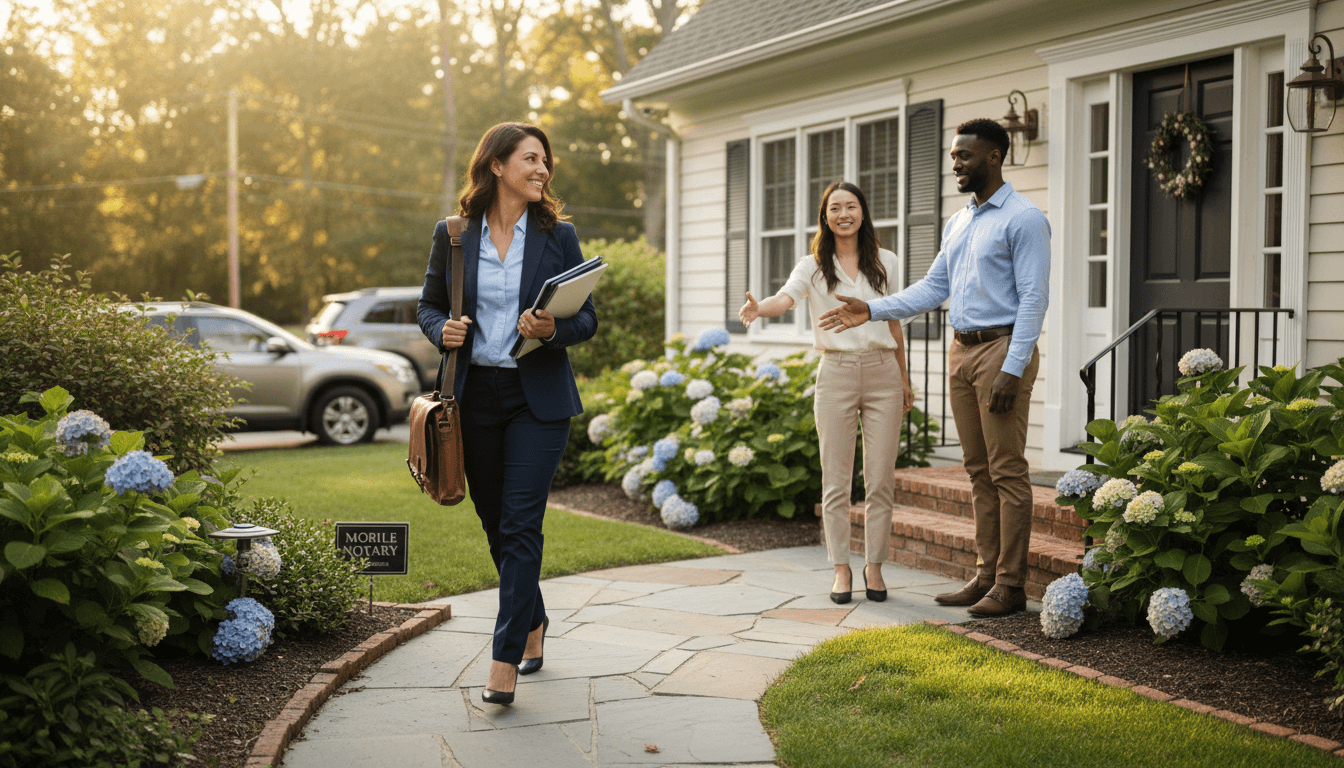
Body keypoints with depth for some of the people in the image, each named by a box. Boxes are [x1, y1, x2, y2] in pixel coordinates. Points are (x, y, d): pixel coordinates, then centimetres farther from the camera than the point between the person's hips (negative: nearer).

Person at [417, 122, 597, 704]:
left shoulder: (558, 236, 2)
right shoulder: (453, 235, 4)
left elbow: (588, 318, 3)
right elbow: (429, 306, 12)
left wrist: (553, 330, -18)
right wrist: (443, 330, -10)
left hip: (538, 398, -2)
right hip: (475, 395, 2)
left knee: (520, 522, -9)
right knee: (495, 523, 11)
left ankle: (505, 660, -6)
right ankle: (533, 621, 34)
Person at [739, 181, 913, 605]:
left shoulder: (885, 262, 10)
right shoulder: (813, 266, 3)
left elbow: (894, 321, 16)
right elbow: (785, 298, -17)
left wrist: (904, 380, 18)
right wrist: (758, 308, -40)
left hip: (883, 372, 1)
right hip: (836, 374, -1)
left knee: (880, 480, 3)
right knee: (836, 482, 2)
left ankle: (874, 567, 15)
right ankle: (841, 569, 12)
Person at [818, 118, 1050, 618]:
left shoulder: (1024, 219, -7)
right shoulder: (956, 223, 18)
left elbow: (1034, 299, -13)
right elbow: (934, 287, 19)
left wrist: (1012, 369, -20)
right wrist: (872, 310, 8)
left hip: (1002, 349, -8)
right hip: (961, 351, 8)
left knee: (1007, 471, -5)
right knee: (978, 470, 10)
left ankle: (1010, 584, 1)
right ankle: (986, 575, 17)